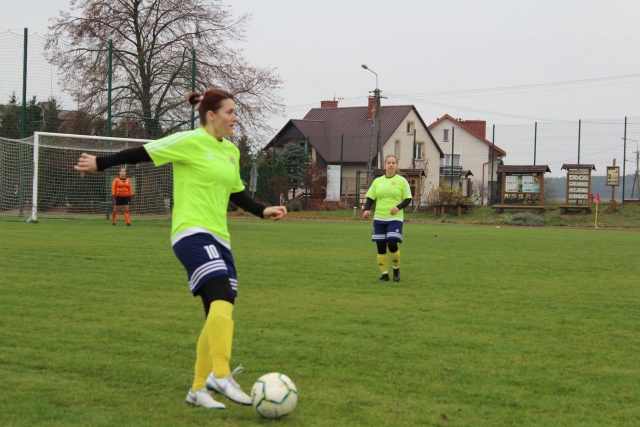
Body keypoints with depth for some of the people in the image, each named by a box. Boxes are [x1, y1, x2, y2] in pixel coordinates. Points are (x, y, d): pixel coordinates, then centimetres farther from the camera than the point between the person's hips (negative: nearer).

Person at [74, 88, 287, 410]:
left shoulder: (231, 151, 16)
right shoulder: (191, 141, -7)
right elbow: (144, 153, -5)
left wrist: (263, 211, 14)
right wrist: (99, 163, -3)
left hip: (218, 238, 9)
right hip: (192, 232, -9)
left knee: (219, 314, 6)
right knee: (222, 297, -27)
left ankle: (198, 389, 14)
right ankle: (220, 375, -28)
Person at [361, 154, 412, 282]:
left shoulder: (402, 181, 3)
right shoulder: (377, 181, 10)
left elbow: (408, 199, 2)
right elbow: (370, 198, 10)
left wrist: (399, 207, -17)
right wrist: (366, 209, -9)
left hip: (395, 219, -3)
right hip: (379, 219, 3)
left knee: (392, 244, -15)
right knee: (380, 247, 2)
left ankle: (396, 270, 9)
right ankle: (384, 274, 13)